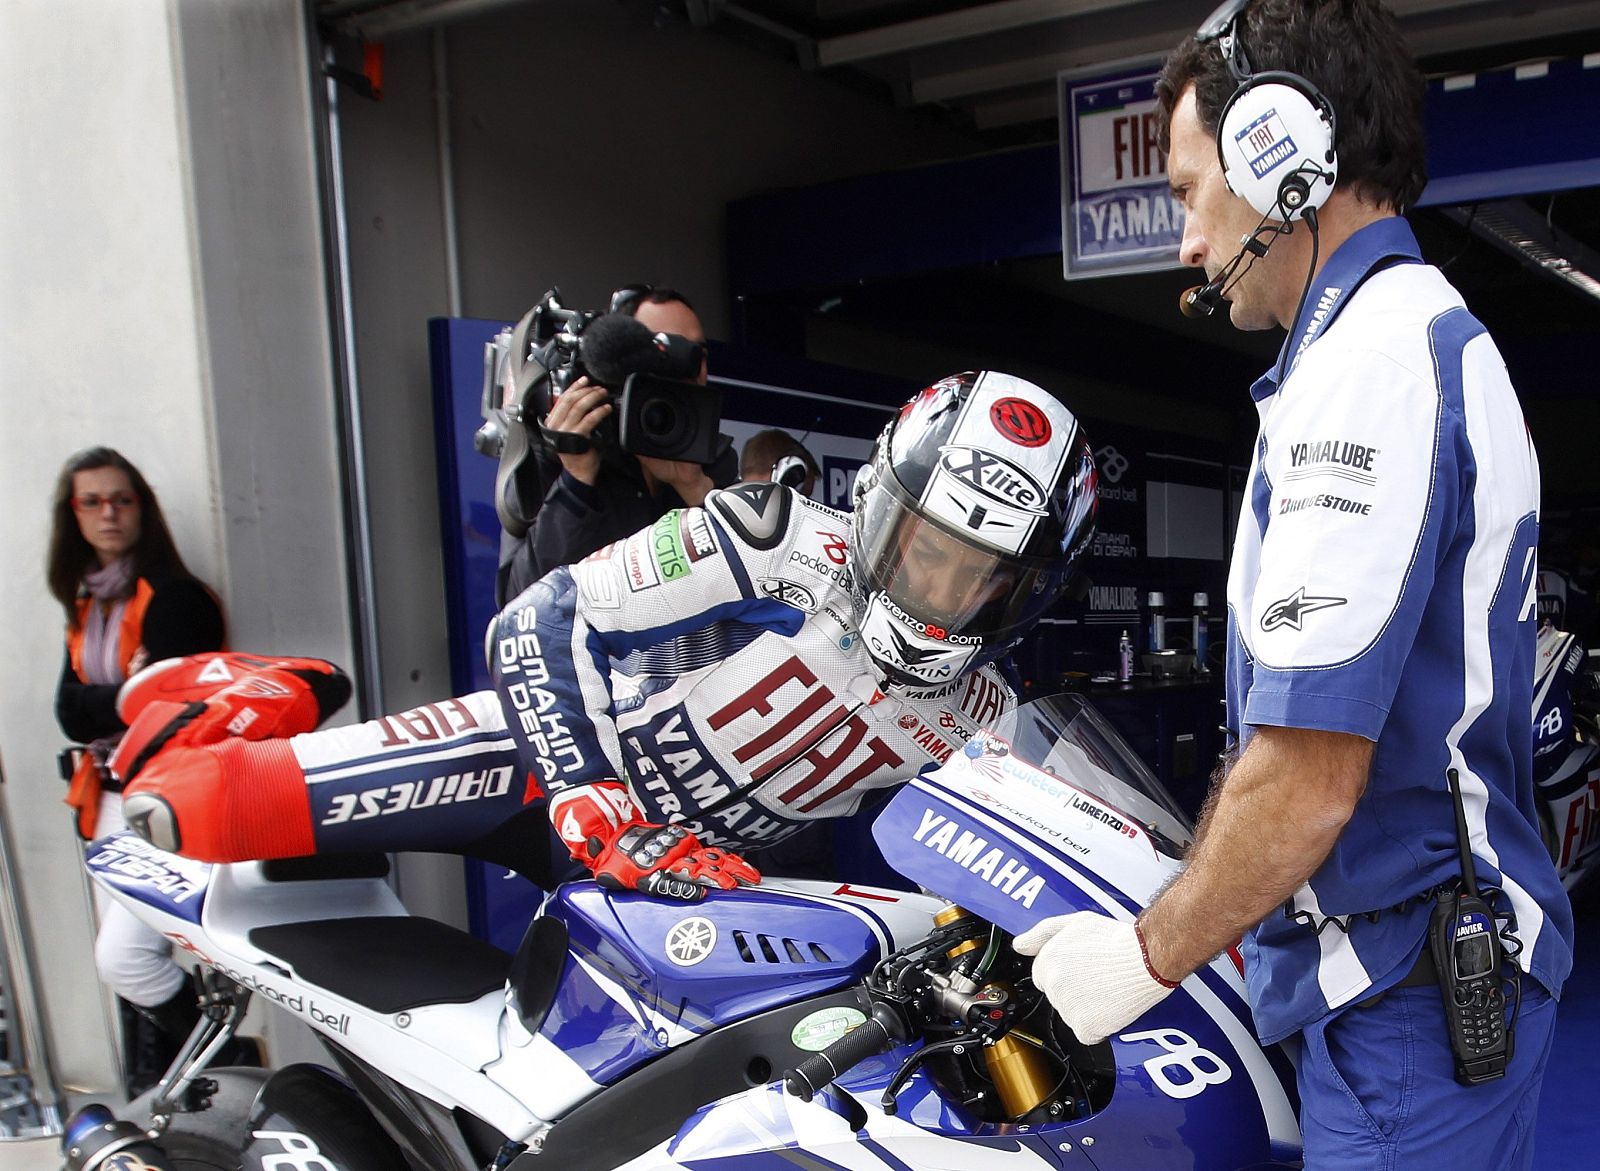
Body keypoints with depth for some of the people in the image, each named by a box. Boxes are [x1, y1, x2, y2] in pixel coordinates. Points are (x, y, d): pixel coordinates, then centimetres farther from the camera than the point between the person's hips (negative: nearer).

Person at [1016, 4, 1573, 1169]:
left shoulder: (1366, 371, -20)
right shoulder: (1439, 334, 12)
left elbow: (1305, 780, -25)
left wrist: (1148, 957, -10)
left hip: (1403, 985, -9)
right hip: (1452, 945, 9)